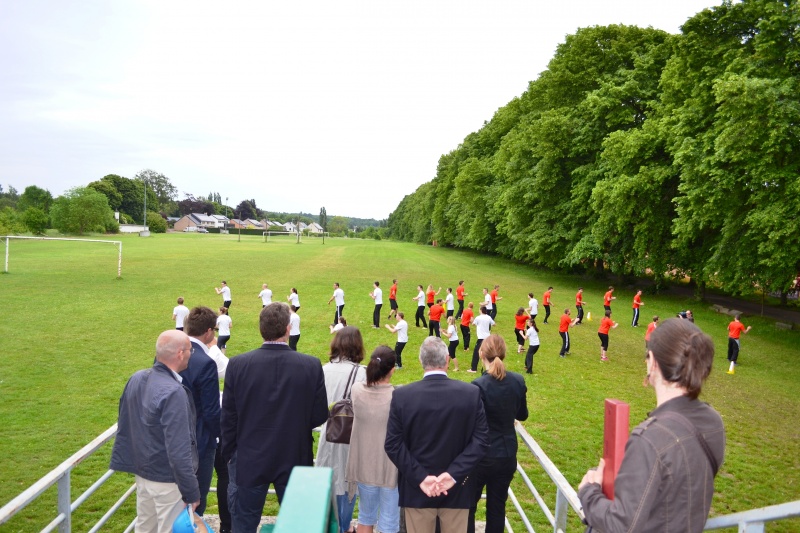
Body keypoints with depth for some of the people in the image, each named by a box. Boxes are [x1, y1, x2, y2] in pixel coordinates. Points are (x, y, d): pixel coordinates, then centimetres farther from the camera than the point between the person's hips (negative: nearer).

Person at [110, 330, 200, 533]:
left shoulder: (136, 379, -4)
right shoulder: (173, 392, -28)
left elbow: (124, 425, 9)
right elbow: (179, 451, -27)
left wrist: (129, 461, 21)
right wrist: (192, 492, -18)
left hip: (142, 471, 8)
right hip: (167, 479, -8)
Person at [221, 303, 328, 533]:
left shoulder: (238, 364, -13)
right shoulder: (311, 365, -15)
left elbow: (228, 418, -5)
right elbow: (320, 416, -9)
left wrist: (229, 455, 9)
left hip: (250, 461, 0)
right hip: (295, 459, 0)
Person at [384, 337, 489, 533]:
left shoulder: (401, 395, -12)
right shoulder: (472, 393, -11)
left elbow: (393, 444, -12)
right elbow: (481, 440, -12)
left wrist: (419, 477, -12)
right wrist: (454, 474, -15)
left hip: (416, 489, 0)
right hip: (457, 489, 0)